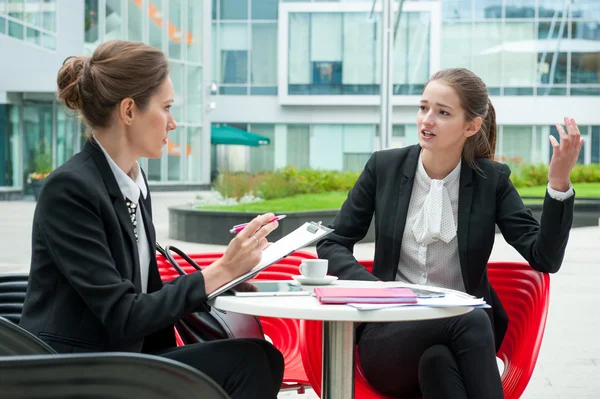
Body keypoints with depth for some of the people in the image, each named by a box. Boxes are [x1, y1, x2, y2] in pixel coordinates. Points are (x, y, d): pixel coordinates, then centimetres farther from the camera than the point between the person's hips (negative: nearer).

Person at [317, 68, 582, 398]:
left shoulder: (491, 180, 2)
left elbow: (545, 259, -6)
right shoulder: (384, 167, 3)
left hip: (465, 329, 1)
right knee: (470, 319, -33)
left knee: (437, 358, -37)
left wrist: (559, 182, -19)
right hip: (392, 335, 0)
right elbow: (332, 244, 7)